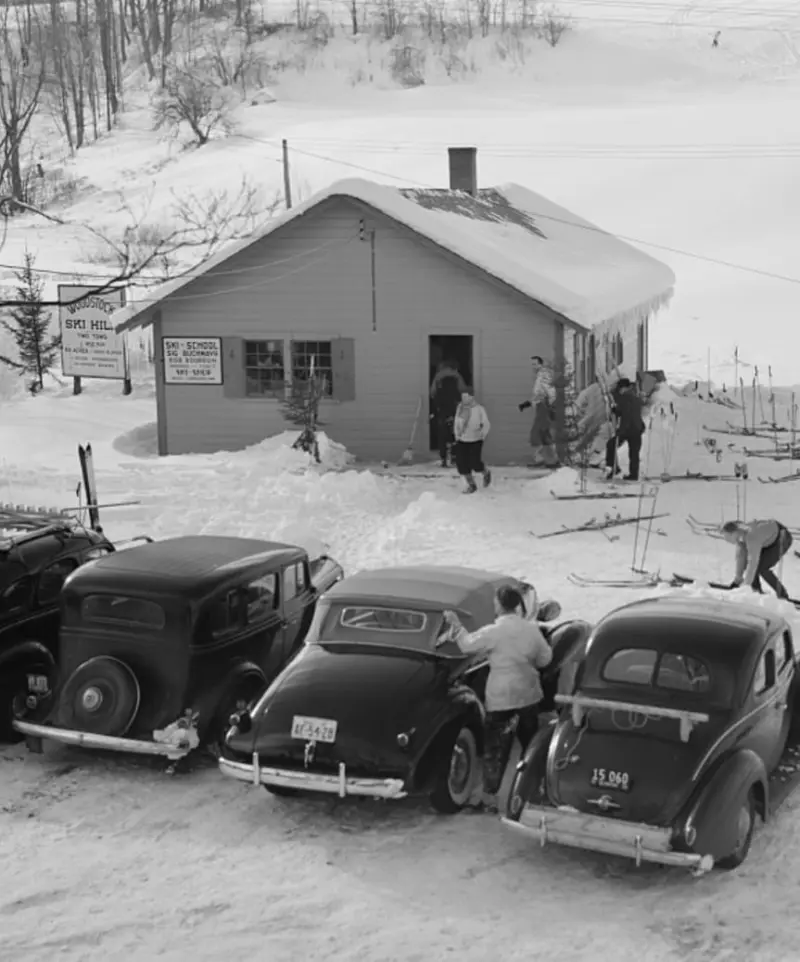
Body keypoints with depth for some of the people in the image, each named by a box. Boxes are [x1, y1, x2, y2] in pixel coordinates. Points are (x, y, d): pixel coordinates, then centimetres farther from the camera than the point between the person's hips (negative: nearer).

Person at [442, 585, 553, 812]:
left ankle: (490, 796, 3)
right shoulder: (532, 629, -3)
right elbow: (545, 658, 5)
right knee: (531, 742, 17)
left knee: (496, 747, 3)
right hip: (529, 695, 4)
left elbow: (467, 644, -7)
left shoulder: (494, 632, -16)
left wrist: (456, 625, 5)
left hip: (501, 698, -4)